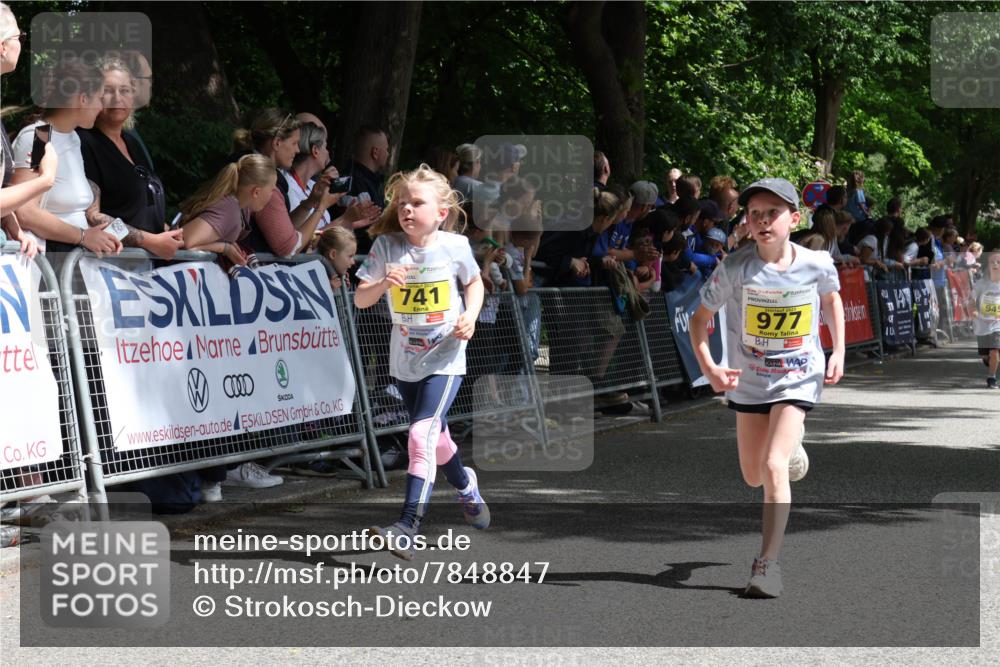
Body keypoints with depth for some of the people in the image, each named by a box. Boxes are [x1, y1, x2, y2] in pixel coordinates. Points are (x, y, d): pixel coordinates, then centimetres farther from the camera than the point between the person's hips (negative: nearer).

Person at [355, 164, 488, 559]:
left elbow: (474, 281, 9)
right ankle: (466, 486, 51)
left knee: (422, 434, -20)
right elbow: (360, 300, -9)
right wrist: (384, 283, -29)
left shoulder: (454, 246, -10)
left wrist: (470, 316, -8)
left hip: (445, 357, -4)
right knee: (435, 437, 20)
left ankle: (407, 529, -23)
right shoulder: (386, 246, -9)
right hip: (405, 360, 4)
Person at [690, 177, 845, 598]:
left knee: (774, 467, -20)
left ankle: (767, 563, -13)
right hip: (749, 382, 2)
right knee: (753, 477, 15)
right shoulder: (735, 268, -15)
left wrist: (838, 352, 3)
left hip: (799, 379, -2)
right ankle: (791, 438, 50)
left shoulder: (817, 264, -13)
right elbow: (700, 318, -5)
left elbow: (832, 298, 11)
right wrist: (708, 367, -19)